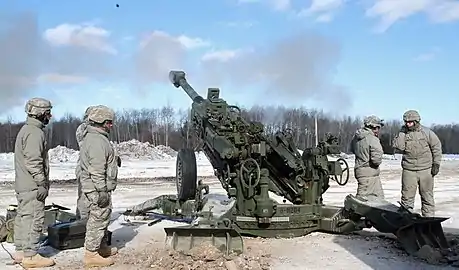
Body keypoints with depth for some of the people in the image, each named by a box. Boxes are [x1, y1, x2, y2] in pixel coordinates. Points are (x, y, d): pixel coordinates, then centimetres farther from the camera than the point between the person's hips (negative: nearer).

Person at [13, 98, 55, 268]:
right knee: (34, 219, -6)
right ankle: (30, 256, -1)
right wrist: (42, 184, -20)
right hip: (32, 186, -11)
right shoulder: (35, 132, -16)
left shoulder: (25, 130, 17)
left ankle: (20, 252, 23)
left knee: (23, 217, 15)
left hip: (22, 185, 11)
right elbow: (34, 162, -22)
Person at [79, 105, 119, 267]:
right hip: (98, 190, -11)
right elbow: (97, 170, -25)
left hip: (94, 189, 11)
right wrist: (102, 190, -23)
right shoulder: (97, 141, -19)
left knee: (100, 219, 21)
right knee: (98, 220, -3)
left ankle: (101, 247, 34)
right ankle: (91, 255, 4)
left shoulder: (91, 138, 16)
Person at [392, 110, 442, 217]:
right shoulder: (403, 133, 4)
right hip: (409, 170, 1)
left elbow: (436, 147, 5)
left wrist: (436, 163, 0)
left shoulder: (427, 132, 0)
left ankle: (429, 217, 18)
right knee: (407, 196, 2)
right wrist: (402, 132, -10)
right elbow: (397, 147, -10)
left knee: (427, 196, 8)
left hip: (426, 169, -1)